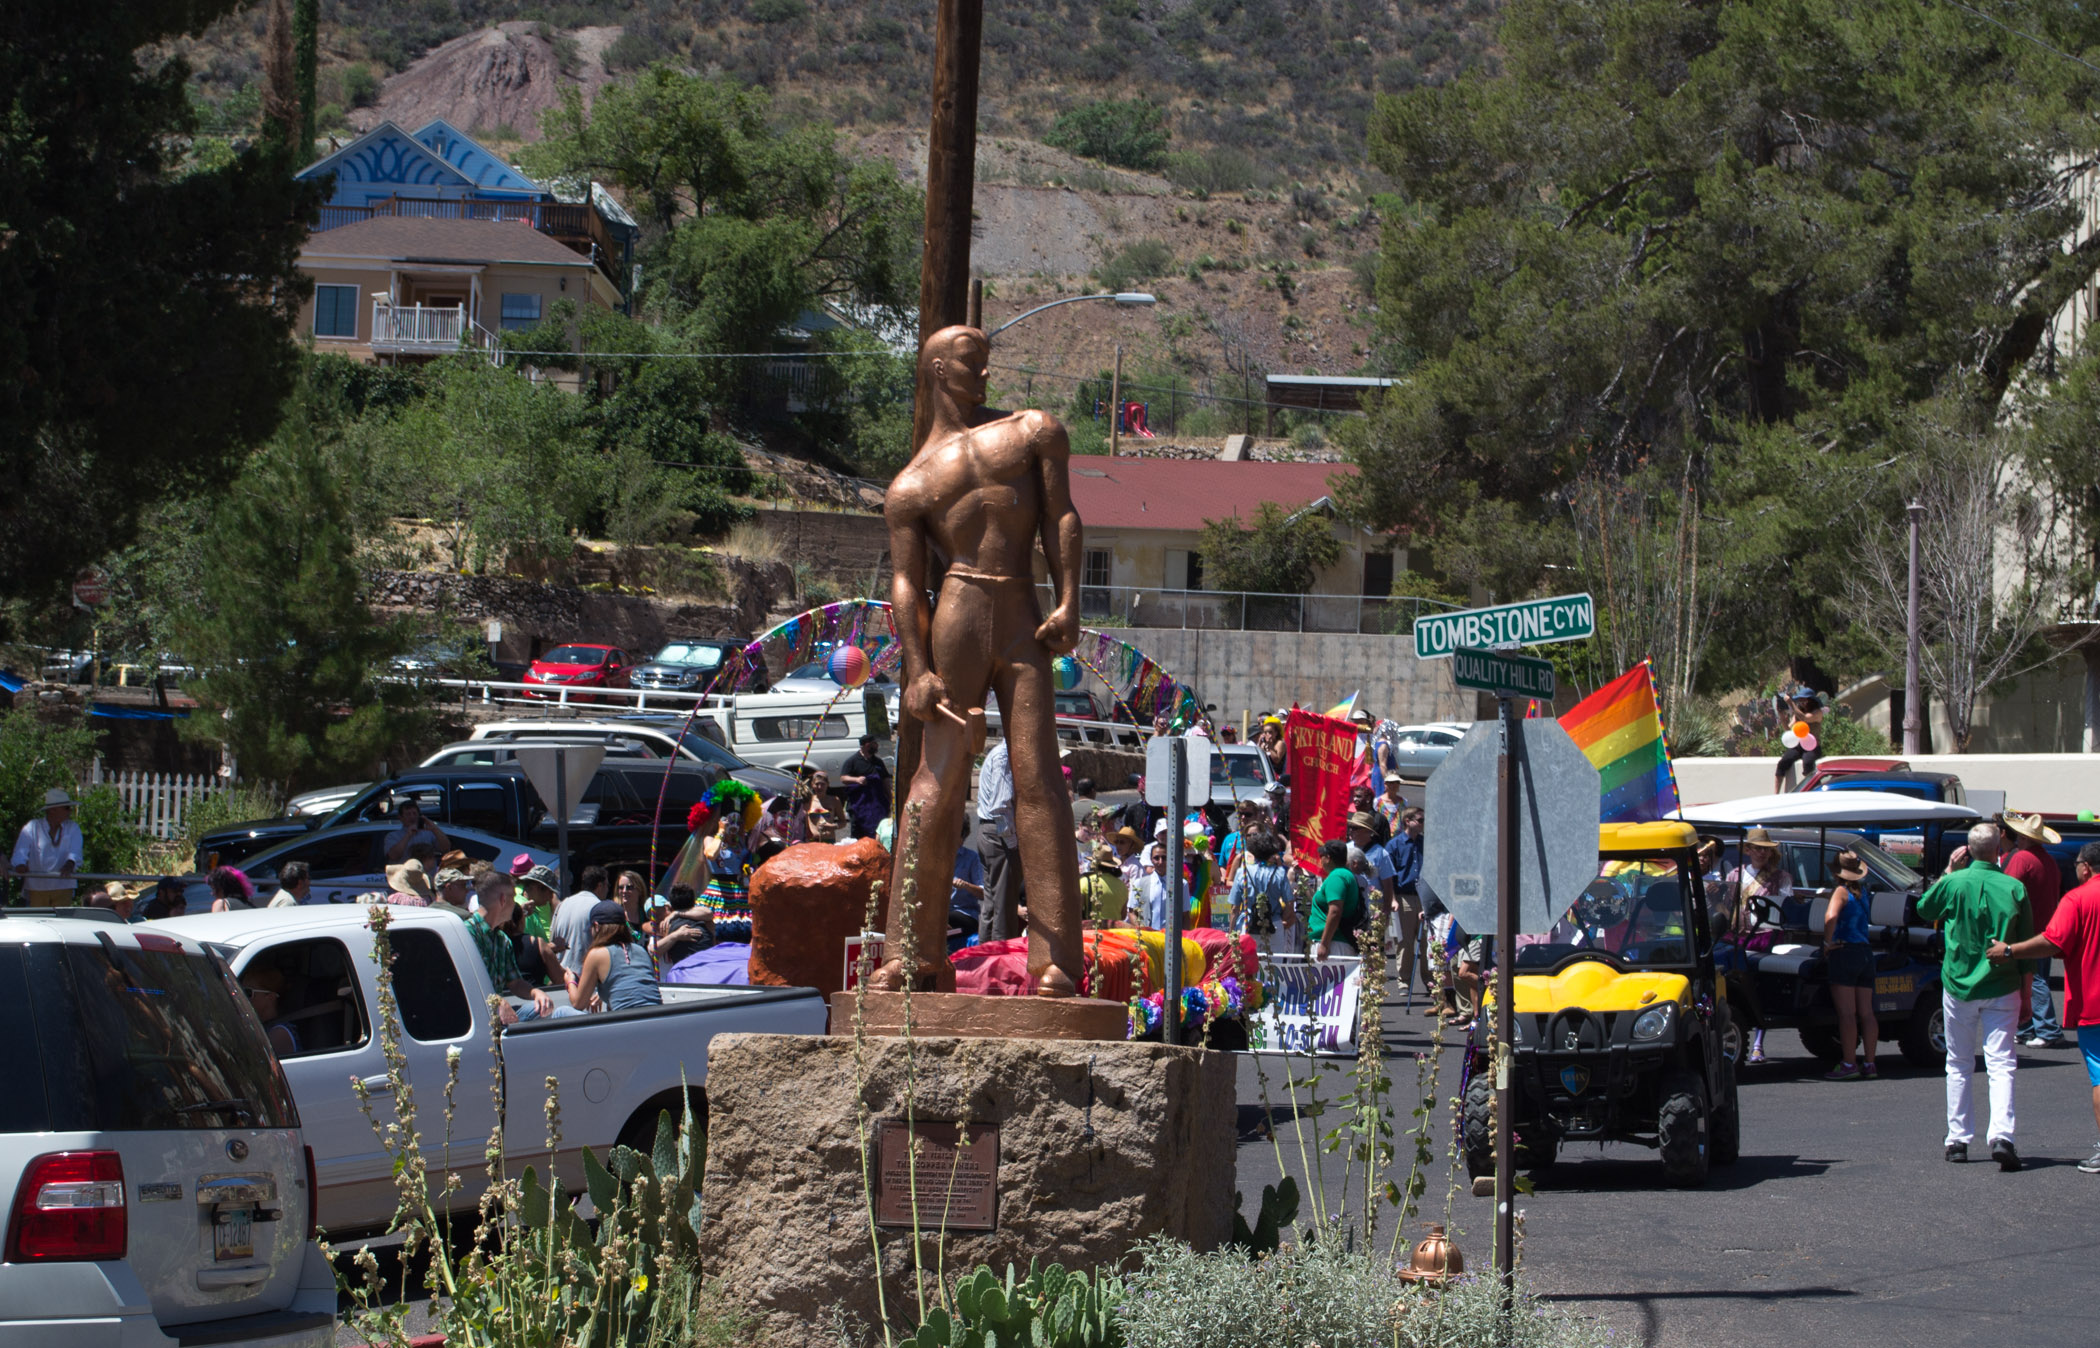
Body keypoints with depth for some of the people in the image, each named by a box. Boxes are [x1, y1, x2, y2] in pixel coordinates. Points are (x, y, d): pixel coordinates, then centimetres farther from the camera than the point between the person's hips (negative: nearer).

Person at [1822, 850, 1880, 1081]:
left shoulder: (1841, 891, -8)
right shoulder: (1862, 892, 14)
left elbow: (1832, 915, -26)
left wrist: (1827, 943, -15)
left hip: (1845, 953, -7)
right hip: (1866, 953, 7)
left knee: (1846, 1013, -7)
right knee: (1866, 1013, 7)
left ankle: (1849, 1064, -10)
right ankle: (1869, 1063, 8)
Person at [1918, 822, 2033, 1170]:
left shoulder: (1952, 884, -6)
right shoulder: (2014, 889, -5)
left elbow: (1923, 909, 14)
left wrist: (1947, 871, 18)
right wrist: (2026, 996, 10)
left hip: (1958, 987, 1)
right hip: (2002, 989, -1)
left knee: (1959, 1066, 13)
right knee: (2001, 1064, -3)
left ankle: (1958, 1139, 15)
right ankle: (2001, 1135, -20)